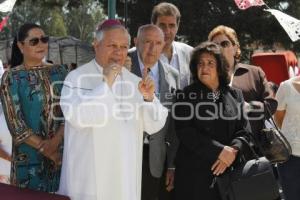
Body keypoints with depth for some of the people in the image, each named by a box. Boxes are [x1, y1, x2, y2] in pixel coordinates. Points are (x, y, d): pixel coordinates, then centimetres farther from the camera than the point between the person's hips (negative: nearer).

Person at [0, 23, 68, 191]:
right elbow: (15, 123, -8)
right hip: (30, 156, -3)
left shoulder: (60, 72, 7)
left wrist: (56, 140, -15)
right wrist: (45, 149, -12)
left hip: (64, 152, 3)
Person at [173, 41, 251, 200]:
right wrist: (220, 151, -15)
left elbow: (243, 130, 7)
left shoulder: (235, 95, 11)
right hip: (194, 172, -2)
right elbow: (185, 132, -9)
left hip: (229, 170, 3)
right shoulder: (186, 96, 1)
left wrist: (233, 151, -14)